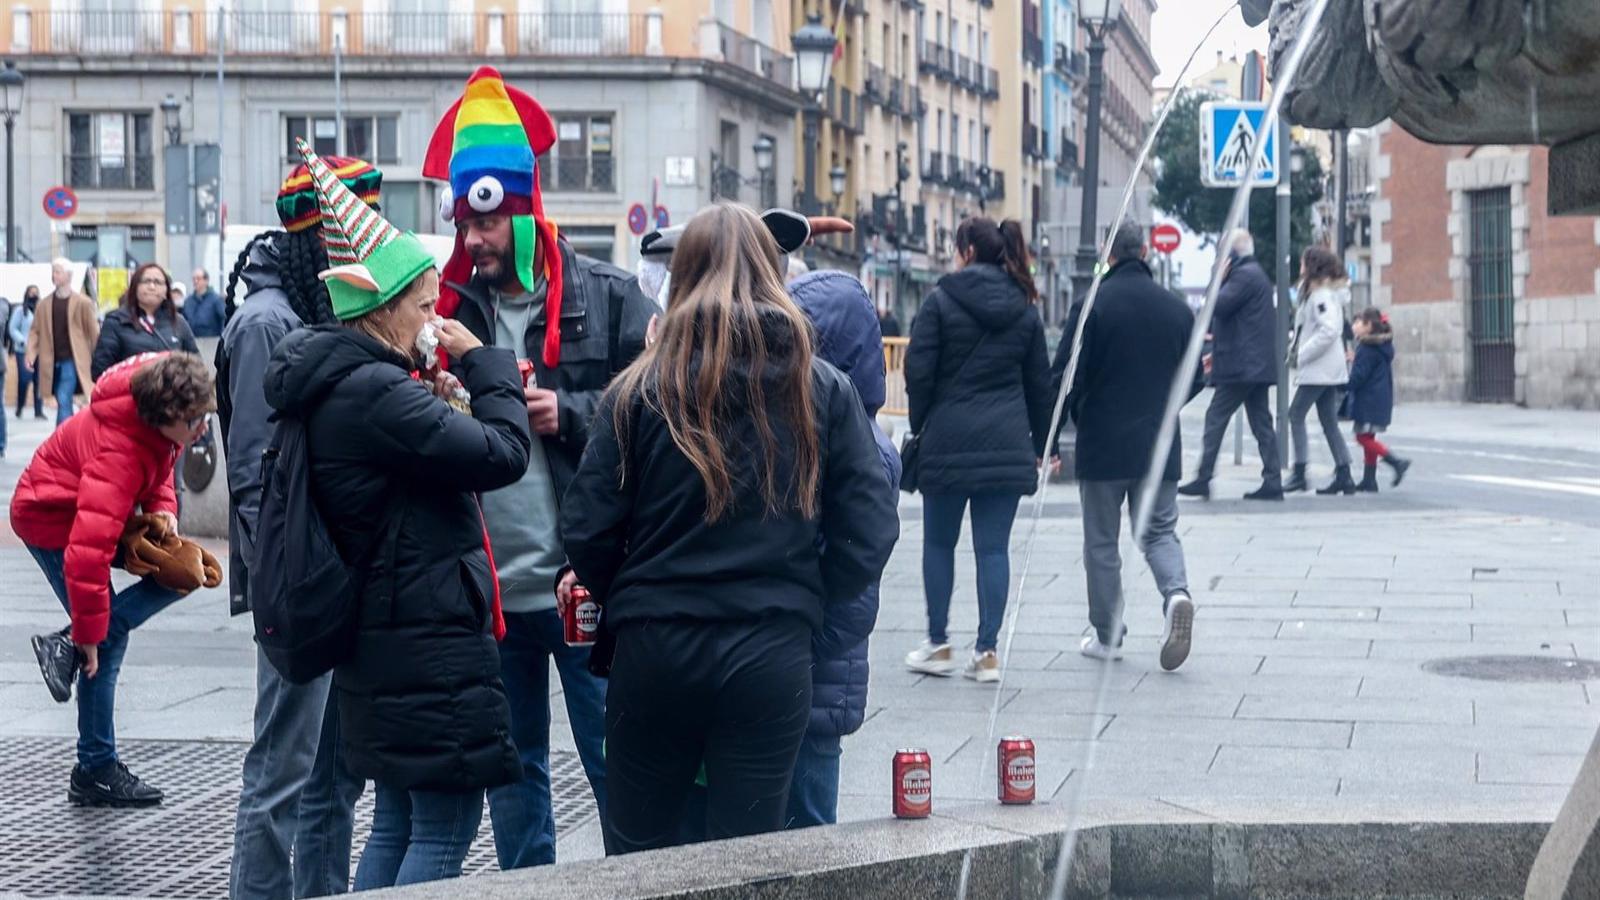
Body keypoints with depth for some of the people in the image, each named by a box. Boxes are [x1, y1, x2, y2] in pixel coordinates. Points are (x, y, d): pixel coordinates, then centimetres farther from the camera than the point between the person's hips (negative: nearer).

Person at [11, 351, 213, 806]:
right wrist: (88, 632, -33)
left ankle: (67, 647, -5)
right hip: (53, 518, -9)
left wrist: (162, 507, -6)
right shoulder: (119, 451, -38)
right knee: (103, 645, -10)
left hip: (96, 510, 9)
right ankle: (95, 772, 2)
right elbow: (87, 551, -40)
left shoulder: (158, 423, -14)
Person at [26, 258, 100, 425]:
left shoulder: (83, 303, -2)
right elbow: (36, 331, 7)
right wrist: (31, 354, -8)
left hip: (73, 361, -5)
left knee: (63, 401, -17)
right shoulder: (44, 305, 10)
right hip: (53, 362, 5)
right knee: (64, 403, 12)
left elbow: (94, 332, -2)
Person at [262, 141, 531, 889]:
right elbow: (503, 454, -21)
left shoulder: (337, 385, 11)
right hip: (429, 644, -10)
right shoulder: (374, 392, -20)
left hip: (380, 642, 10)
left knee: (396, 821, 17)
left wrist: (443, 405, 4)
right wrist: (484, 364, -8)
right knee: (445, 829, -4)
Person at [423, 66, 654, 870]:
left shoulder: (608, 298, -3)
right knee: (511, 765, 14)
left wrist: (569, 413, -14)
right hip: (488, 586, 4)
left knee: (616, 763, 2)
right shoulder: (452, 308, 8)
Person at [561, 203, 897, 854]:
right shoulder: (824, 391, 0)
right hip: (774, 654, 1)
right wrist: (804, 605, 10)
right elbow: (870, 532, -4)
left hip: (654, 650, -1)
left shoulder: (640, 390, -4)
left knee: (638, 855, 14)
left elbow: (587, 529, -6)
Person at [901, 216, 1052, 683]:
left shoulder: (941, 301, -4)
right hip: (1007, 444, 3)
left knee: (939, 543, 11)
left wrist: (919, 428, 5)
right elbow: (1040, 384, 12)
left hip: (948, 441, -3)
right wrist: (1039, 445, 19)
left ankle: (938, 645, 15)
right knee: (994, 547, 4)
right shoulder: (1025, 311, 8)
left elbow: (919, 372, -7)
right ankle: (987, 651, 2)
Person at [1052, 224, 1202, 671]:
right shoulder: (1177, 309, 1)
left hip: (1101, 444, -3)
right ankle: (1176, 593, -14)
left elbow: (1065, 377, -11)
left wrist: (1080, 415, 8)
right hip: (1160, 446, 3)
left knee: (1101, 541, 9)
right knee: (1160, 532, 14)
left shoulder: (1092, 305, -11)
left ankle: (1107, 635, 13)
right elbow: (1194, 380, 7)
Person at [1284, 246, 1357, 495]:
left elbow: (1329, 330, -24)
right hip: (1327, 369, 10)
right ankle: (1344, 476, 7)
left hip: (1319, 369, -10)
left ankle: (1299, 473, -8)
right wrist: (1297, 349, 9)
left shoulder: (1321, 295, -14)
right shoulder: (1317, 293, 17)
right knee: (1329, 421, 9)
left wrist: (1303, 353, -18)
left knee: (1296, 414, -7)